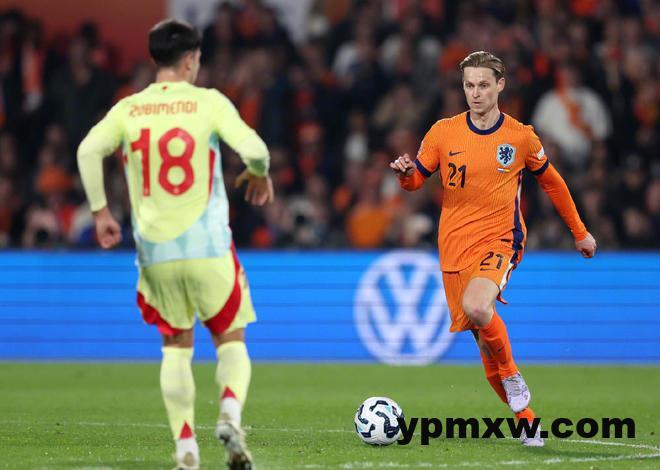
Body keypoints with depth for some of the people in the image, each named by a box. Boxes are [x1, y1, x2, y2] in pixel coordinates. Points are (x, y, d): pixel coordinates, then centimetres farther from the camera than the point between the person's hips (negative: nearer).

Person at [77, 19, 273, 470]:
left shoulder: (128, 108, 4)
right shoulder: (208, 102, -4)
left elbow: (88, 150, -8)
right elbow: (253, 148, -14)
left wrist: (100, 210, 2)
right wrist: (260, 175, 8)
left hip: (155, 251, 3)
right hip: (208, 247, -2)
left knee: (176, 346, 15)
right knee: (231, 340, 11)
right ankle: (231, 416, -16)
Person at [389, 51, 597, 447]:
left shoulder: (521, 137, 0)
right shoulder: (443, 133, 1)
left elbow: (552, 182, 15)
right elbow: (416, 180, 8)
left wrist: (580, 232, 20)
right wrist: (405, 173, -17)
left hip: (500, 240, -3)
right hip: (455, 247, 3)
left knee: (475, 307, -32)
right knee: (484, 340, 2)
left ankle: (513, 377, -9)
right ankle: (526, 417, 17)